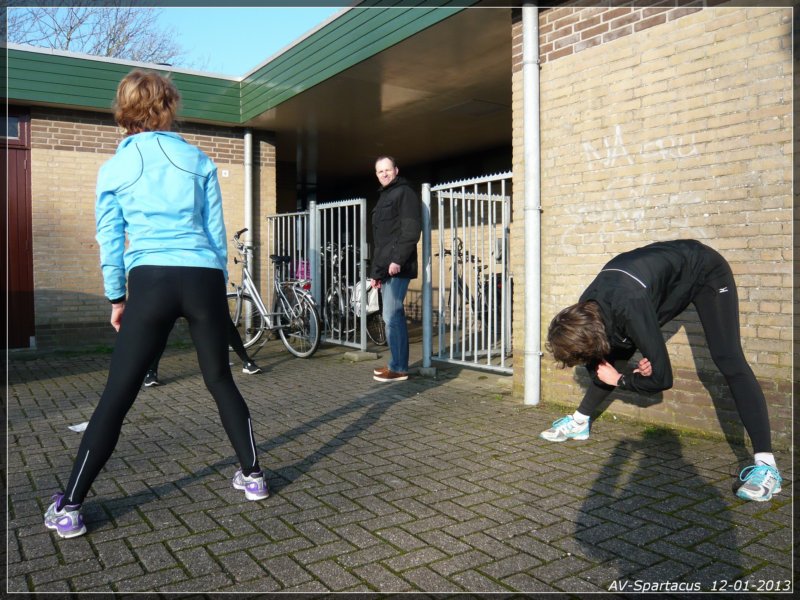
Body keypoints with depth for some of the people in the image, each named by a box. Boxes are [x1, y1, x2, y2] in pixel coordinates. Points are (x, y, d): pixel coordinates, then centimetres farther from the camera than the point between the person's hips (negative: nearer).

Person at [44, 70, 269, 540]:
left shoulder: (114, 168, 9)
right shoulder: (199, 160, 10)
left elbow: (110, 239, 10)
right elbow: (217, 230, 10)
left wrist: (117, 297, 18)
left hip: (152, 282, -1)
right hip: (204, 279, 1)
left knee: (117, 396, 4)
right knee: (221, 381, 16)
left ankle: (69, 508, 9)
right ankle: (252, 476, 23)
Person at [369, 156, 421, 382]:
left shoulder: (405, 193, -4)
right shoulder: (384, 197, 24)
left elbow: (411, 231, -16)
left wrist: (398, 260, -23)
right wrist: (375, 271, 21)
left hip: (397, 268, -9)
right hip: (385, 269, 9)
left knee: (391, 317, -10)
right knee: (395, 316, 10)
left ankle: (398, 368, -4)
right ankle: (397, 364, 16)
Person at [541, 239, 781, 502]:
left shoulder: (629, 310, -43)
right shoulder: (585, 311, -20)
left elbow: (661, 378, -34)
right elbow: (600, 361, -3)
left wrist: (619, 380, -17)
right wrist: (633, 370, -24)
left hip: (707, 272, -7)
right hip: (662, 270, 7)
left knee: (729, 362, -23)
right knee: (614, 356, 5)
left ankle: (766, 466, -26)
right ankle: (579, 423, 20)